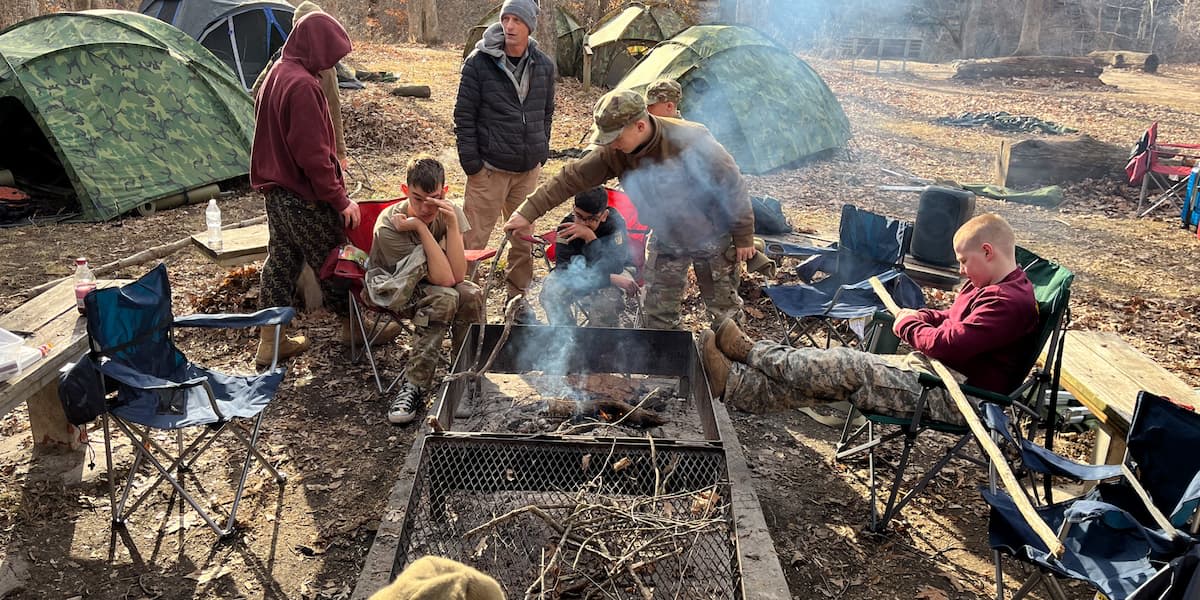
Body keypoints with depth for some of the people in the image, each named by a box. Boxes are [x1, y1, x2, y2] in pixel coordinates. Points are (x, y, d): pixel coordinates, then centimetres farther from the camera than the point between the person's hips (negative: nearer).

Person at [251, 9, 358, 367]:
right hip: (305, 195, -9)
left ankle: (270, 340, 20)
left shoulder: (277, 74, 9)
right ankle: (353, 326, 25)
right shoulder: (303, 85, -22)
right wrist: (340, 199, -18)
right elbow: (313, 154, -24)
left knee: (281, 260, 14)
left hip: (277, 188, 9)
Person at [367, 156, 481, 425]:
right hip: (390, 288, -4)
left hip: (429, 285, 4)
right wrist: (420, 226, -36)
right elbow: (443, 279, -33)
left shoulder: (450, 213, -16)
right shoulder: (389, 225, -28)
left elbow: (457, 276, -27)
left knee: (472, 296, -29)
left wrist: (452, 224, -34)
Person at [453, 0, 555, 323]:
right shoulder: (479, 62, -9)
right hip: (490, 168, -4)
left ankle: (518, 299, 29)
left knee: (524, 239, 14)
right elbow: (464, 115, -8)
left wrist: (542, 153, 11)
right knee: (474, 241, -1)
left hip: (529, 169, 4)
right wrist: (471, 161, -10)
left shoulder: (544, 66, 3)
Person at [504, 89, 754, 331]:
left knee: (725, 312, 8)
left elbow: (732, 185, -22)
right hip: (666, 239, 4)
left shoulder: (692, 141, -31)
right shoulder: (613, 152, -17)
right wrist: (529, 211, -14)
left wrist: (743, 237, -14)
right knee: (656, 315, 9)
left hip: (712, 237, -4)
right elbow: (572, 178, -12)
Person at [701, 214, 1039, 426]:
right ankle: (734, 382, -10)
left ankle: (754, 353, 0)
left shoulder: (1010, 302, -19)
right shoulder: (986, 286, 15)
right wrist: (920, 317, 5)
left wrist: (909, 326, -6)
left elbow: (949, 345, -25)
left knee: (846, 368, -16)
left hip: (952, 396, -10)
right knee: (839, 370, -5)